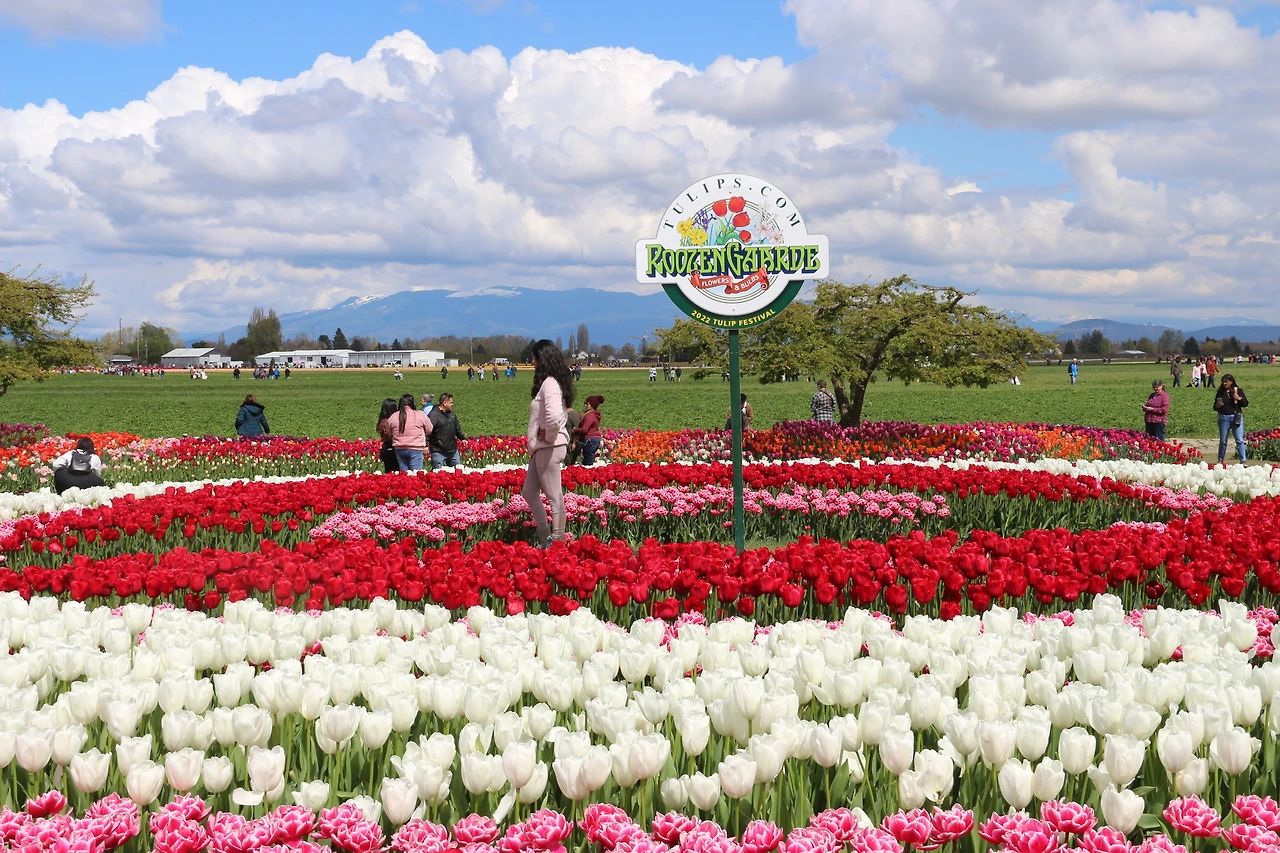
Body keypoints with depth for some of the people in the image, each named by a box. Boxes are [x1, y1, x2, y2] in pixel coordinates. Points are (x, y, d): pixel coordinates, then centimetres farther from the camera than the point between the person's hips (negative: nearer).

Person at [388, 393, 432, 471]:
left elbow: (389, 434, 14)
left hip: (399, 450, 4)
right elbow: (429, 430, 5)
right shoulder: (420, 415, -6)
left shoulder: (393, 417, 3)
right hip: (415, 449, -4)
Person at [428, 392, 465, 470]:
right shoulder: (433, 415, -14)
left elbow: (457, 428, 27)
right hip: (439, 452, -7)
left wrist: (462, 438, 29)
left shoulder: (452, 413, 12)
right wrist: (425, 445, -27)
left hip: (453, 451, 7)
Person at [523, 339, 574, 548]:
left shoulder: (549, 384, -19)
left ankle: (557, 542, 0)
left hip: (549, 448, -11)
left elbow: (554, 416, -35)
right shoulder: (547, 382, 13)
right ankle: (545, 540, 22)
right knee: (529, 493, 16)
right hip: (541, 447, 11)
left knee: (554, 496, -4)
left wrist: (549, 436, -18)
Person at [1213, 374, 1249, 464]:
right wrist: (1217, 405, -12)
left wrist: (1239, 399, -15)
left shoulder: (1238, 390, 3)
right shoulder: (1220, 392, 4)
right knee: (1223, 441, 9)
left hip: (1236, 417, -1)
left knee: (1240, 440, -6)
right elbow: (1215, 406, 10)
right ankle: (1220, 460, 21)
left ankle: (1243, 460, -5)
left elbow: (1246, 404, 1)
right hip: (1224, 418, 1)